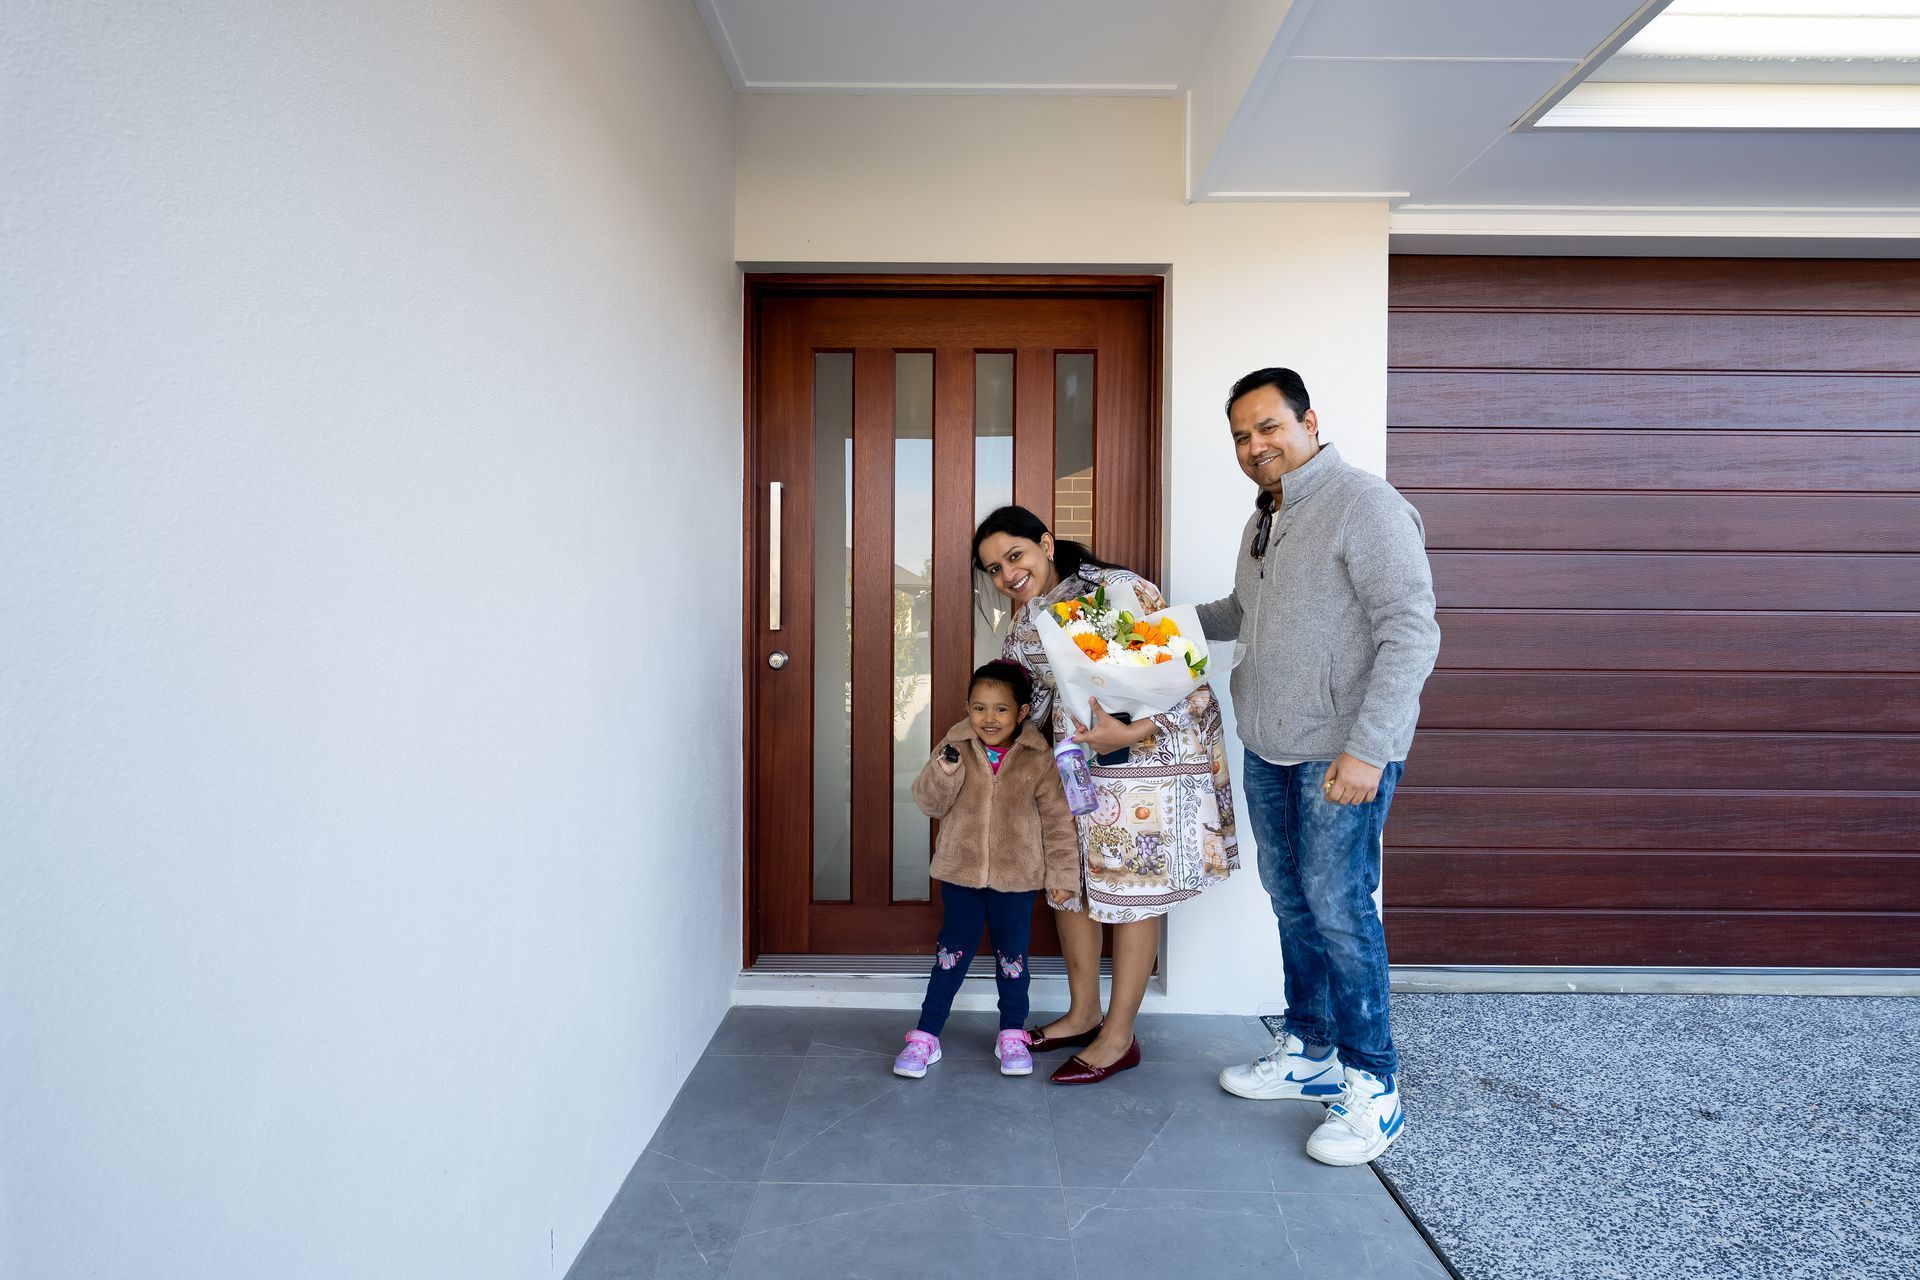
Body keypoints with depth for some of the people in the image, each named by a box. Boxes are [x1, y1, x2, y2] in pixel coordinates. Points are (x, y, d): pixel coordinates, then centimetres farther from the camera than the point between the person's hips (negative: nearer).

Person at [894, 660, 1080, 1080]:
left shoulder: (1039, 758, -10)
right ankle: (925, 1035, 20)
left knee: (1012, 956, 12)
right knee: (952, 953, 8)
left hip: (1016, 876, 0)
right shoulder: (955, 746, -6)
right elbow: (929, 802, -8)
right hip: (960, 871, 1)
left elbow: (1058, 820, -4)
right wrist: (945, 768, -26)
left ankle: (1012, 1035, 31)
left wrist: (1062, 873, -3)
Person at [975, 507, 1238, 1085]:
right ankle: (1083, 1014, 32)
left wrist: (1131, 733, -32)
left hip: (1147, 757, -7)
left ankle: (1118, 1037, 16)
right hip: (1074, 764, 8)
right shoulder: (1022, 626, 3)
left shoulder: (1119, 589, -21)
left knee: (1131, 892, 2)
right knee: (1070, 882, 13)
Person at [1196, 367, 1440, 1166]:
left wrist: (1365, 749, -24)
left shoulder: (1365, 506, -13)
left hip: (1341, 751, -8)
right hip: (1269, 747, 8)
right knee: (1290, 900, 14)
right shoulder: (1264, 519, 14)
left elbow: (1411, 634, -20)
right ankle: (1311, 1052, 28)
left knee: (1337, 907, -5)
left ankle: (1373, 1088, 9)